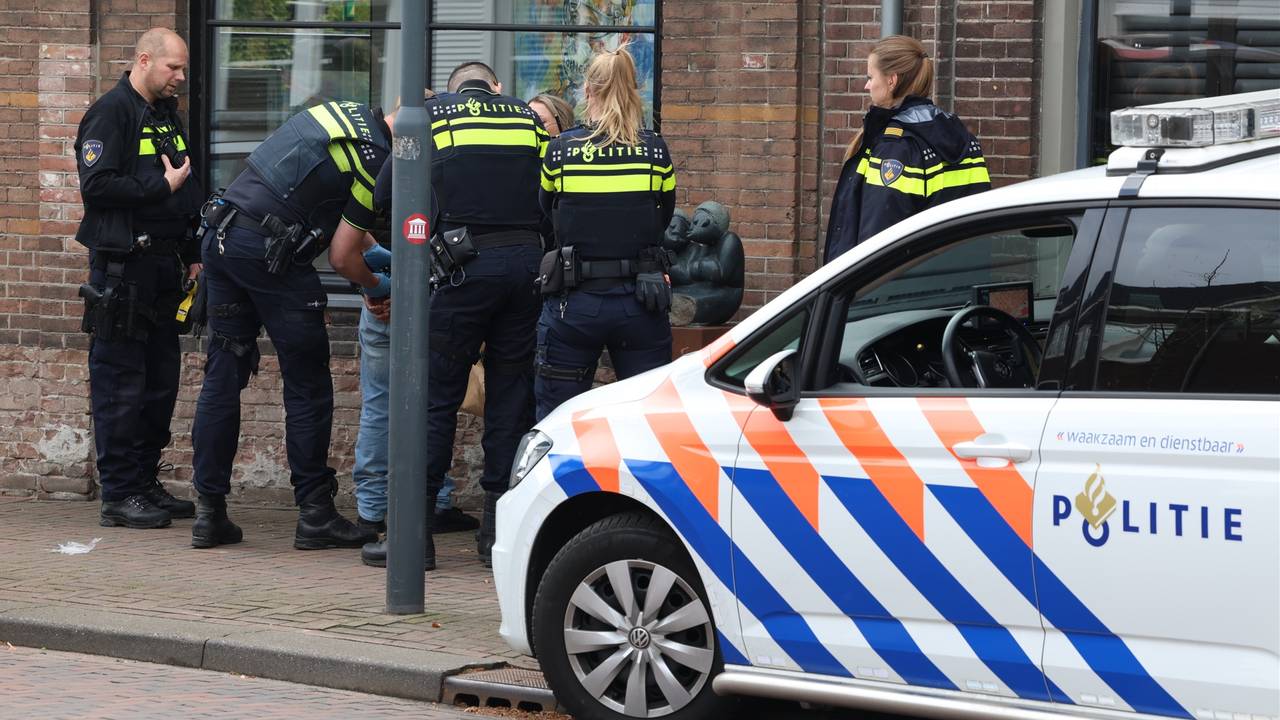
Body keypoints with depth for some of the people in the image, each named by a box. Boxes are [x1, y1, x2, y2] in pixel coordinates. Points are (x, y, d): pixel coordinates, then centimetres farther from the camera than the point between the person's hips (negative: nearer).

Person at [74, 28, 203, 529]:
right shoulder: (110, 113, -9)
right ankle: (119, 495, -3)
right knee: (121, 384, -6)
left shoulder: (168, 115, 18)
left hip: (163, 268, 9)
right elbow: (96, 186, -19)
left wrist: (192, 254, 18)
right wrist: (163, 187, -16)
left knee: (161, 380, 10)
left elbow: (187, 192, 24)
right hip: (122, 268, -9)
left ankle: (145, 483, 18)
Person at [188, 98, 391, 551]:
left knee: (223, 377, 9)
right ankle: (314, 513, 7)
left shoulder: (344, 112, 16)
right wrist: (377, 287, 13)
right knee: (308, 386, 3)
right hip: (267, 251, -8)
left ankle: (209, 512, 10)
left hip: (221, 235, 8)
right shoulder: (376, 158, -9)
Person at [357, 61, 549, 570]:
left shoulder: (434, 114, 9)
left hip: (468, 266, -3)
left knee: (436, 398, 1)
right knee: (511, 398, 9)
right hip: (527, 261, 3)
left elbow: (385, 195, 9)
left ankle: (414, 533, 0)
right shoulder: (528, 117, 16)